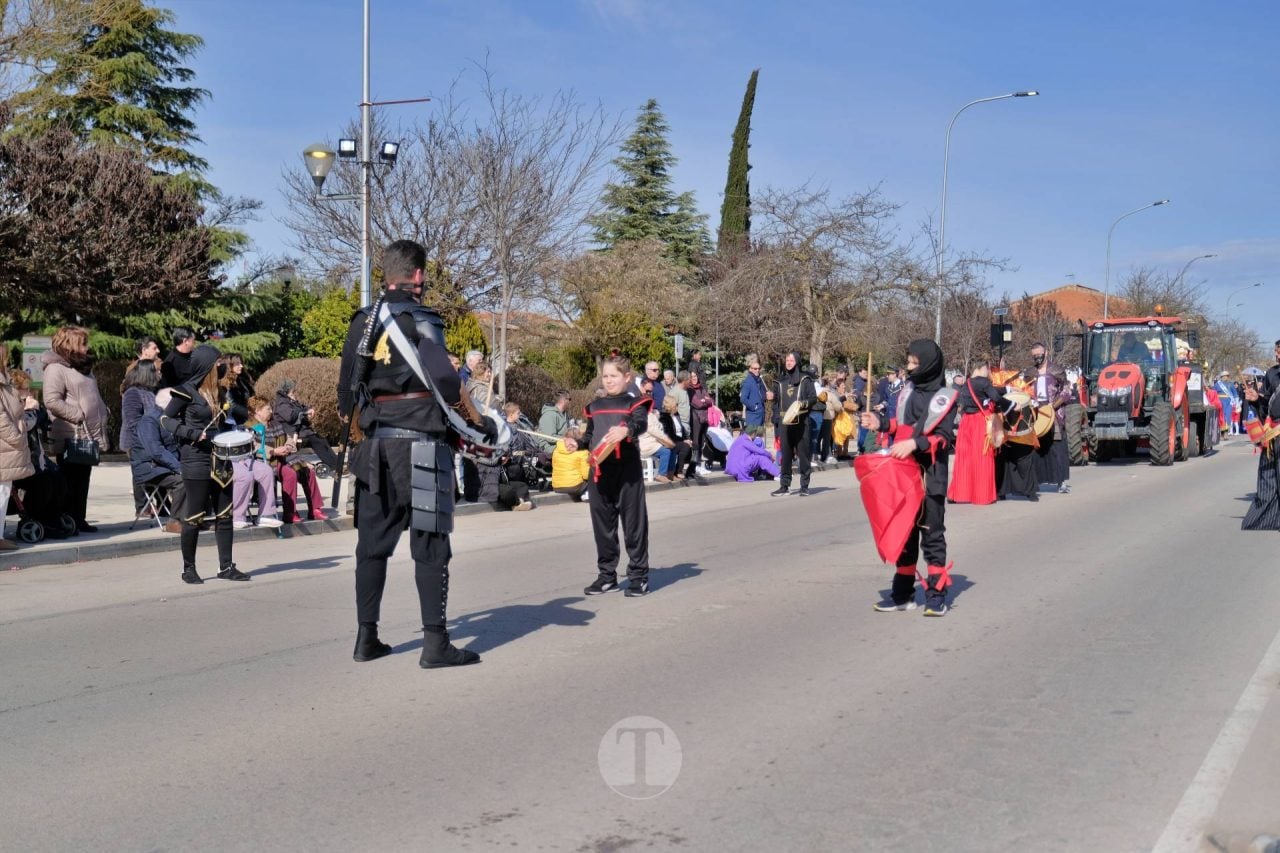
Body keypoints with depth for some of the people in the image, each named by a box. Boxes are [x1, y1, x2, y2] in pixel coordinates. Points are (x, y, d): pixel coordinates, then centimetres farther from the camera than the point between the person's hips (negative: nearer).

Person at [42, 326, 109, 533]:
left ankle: (80, 520, 17)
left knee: (82, 481, 11)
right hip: (70, 437, -9)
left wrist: (101, 414, 13)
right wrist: (78, 415, -20)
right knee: (70, 482, -3)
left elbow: (93, 397, 28)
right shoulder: (56, 368, -10)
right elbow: (52, 400, -21)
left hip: (87, 437, 9)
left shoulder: (82, 367, 19)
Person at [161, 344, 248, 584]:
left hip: (221, 459, 7)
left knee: (225, 514, 7)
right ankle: (188, 569, 11)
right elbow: (166, 419, -5)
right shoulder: (187, 391, -7)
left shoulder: (219, 391, 13)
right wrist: (193, 434, -16)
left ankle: (226, 566, 13)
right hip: (197, 460, -7)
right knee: (195, 516, 0)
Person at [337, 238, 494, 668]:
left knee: (372, 543, 11)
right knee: (430, 546, -2)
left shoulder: (361, 322, 11)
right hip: (419, 444, -6)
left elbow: (346, 390, 16)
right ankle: (436, 644, 0)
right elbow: (446, 382, -17)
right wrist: (479, 422, -4)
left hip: (374, 446, 6)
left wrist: (358, 430, 26)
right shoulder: (418, 318, -9)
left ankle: (366, 638, 16)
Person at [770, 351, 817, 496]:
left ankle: (804, 486, 4)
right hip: (784, 423, 3)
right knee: (785, 455, 4)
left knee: (803, 453, -1)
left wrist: (803, 403, -19)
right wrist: (776, 421, 10)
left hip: (801, 422, -3)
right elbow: (776, 402, 16)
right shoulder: (781, 381, 14)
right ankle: (785, 485, 8)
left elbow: (813, 397, 0)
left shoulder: (805, 379, 3)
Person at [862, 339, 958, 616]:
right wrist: (881, 423, 3)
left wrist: (915, 443, -24)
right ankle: (903, 593, 18)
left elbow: (944, 437, -13)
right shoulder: (908, 390, 10)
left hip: (930, 476, -6)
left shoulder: (944, 397, -7)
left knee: (932, 533, -1)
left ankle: (936, 594, 5)